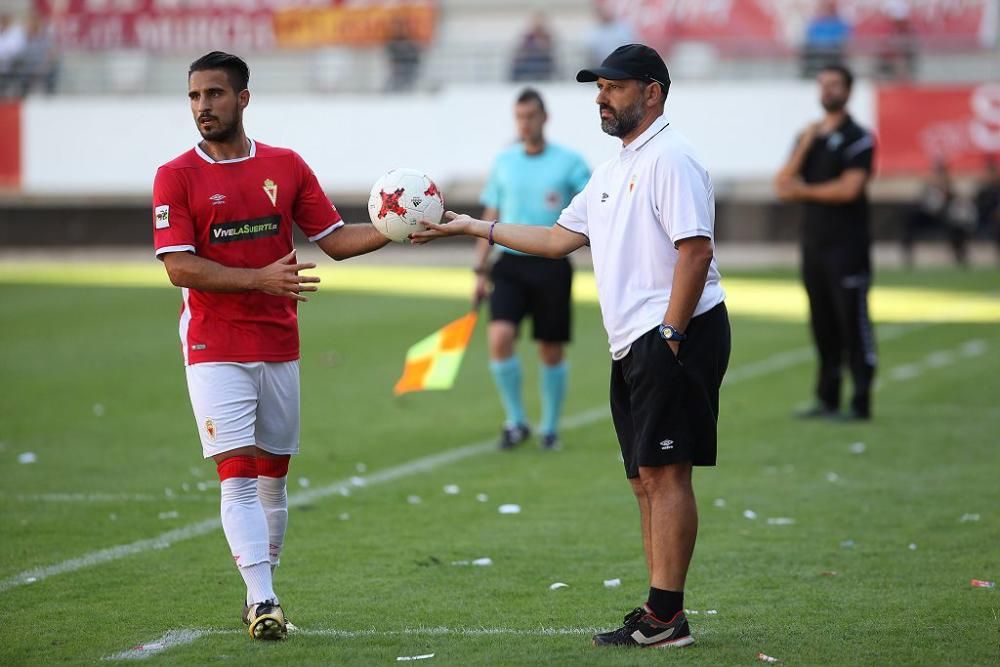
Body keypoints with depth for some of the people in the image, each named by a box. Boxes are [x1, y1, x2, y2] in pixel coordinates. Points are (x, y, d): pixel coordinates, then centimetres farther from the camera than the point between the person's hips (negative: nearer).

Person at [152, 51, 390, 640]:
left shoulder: (287, 166, 6)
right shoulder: (177, 177, -4)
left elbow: (334, 238, 7)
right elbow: (179, 266, -12)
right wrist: (260, 278, -21)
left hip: (279, 345, 4)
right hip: (214, 348, -4)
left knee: (273, 478, 9)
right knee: (238, 476, -12)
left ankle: (262, 597, 19)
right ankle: (263, 600, -16)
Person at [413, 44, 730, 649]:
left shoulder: (670, 159, -10)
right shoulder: (613, 172, 21)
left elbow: (696, 250, -18)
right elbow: (560, 238, 26)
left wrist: (670, 337, -21)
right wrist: (475, 228, 25)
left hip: (676, 335, -10)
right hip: (634, 347, 10)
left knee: (664, 470, -11)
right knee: (647, 479, 9)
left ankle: (666, 617, -11)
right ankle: (658, 615, 12)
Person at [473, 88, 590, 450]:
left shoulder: (569, 162, -1)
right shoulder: (503, 162, 8)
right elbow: (490, 219, 14)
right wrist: (480, 271, 11)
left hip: (551, 266, -1)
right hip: (511, 263, 2)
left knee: (551, 351, 5)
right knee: (500, 337, -17)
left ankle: (550, 427, 22)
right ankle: (515, 421, -4)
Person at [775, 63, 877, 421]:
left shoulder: (857, 139, -4)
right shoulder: (808, 137, 16)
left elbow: (850, 188, -14)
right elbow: (783, 185, 7)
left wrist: (804, 191, -3)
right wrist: (804, 147, -5)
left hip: (847, 244, -7)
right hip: (814, 242, 7)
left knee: (853, 322, -8)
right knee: (823, 324, 9)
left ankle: (861, 402, -8)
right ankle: (827, 399, 15)